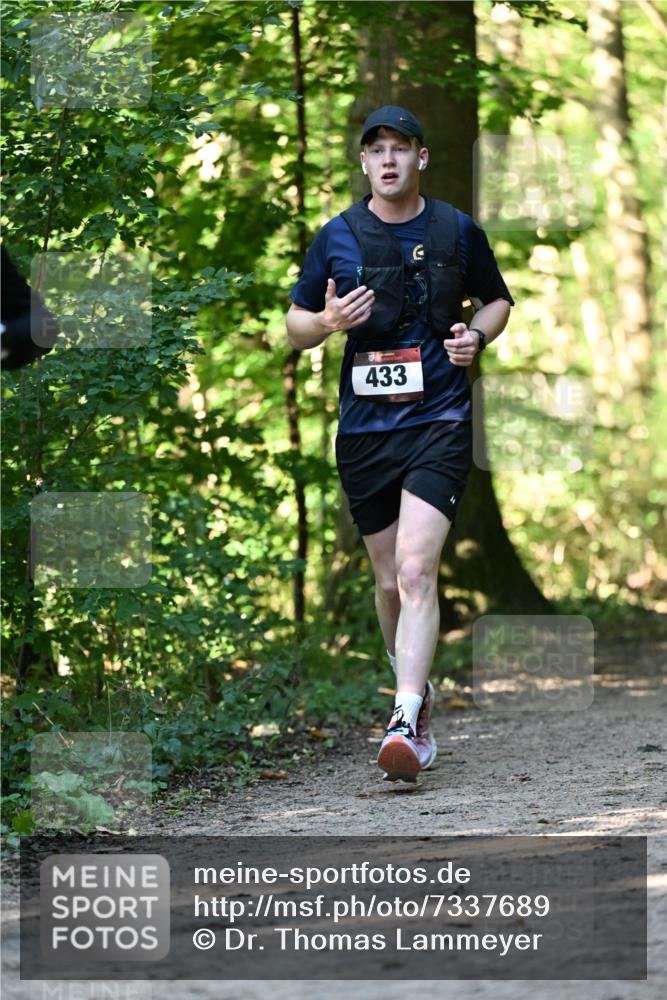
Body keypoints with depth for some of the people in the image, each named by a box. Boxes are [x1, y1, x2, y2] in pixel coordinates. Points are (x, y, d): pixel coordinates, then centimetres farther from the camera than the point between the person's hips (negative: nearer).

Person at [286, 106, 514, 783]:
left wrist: (477, 334, -2)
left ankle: (405, 724, -26)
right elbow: (295, 325, 12)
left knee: (415, 570, -19)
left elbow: (498, 300, 20)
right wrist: (327, 322, -11)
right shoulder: (336, 237, 5)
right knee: (390, 583, 10)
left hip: (439, 423, -2)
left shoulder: (458, 231, 4)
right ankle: (418, 692, 32)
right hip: (363, 429, 3)